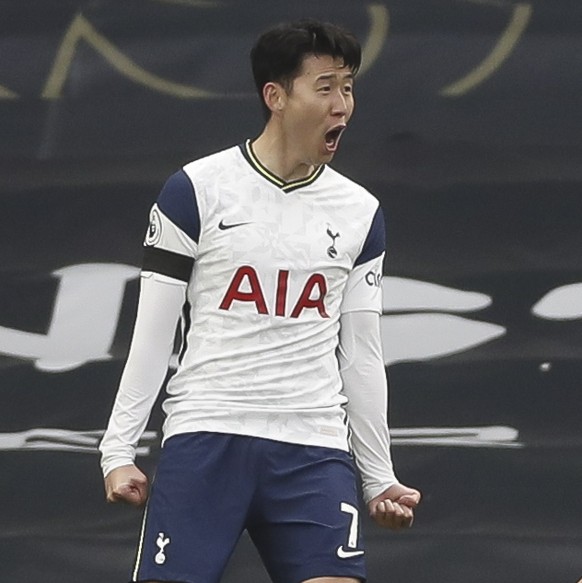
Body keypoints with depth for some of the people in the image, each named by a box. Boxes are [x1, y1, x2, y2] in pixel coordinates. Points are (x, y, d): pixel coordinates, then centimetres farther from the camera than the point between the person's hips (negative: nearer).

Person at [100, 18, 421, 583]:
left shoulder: (360, 213, 10)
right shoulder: (195, 191, 0)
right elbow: (152, 333, 2)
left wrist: (380, 478, 15)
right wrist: (118, 451, -3)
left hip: (315, 450, 3)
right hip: (204, 436, -3)